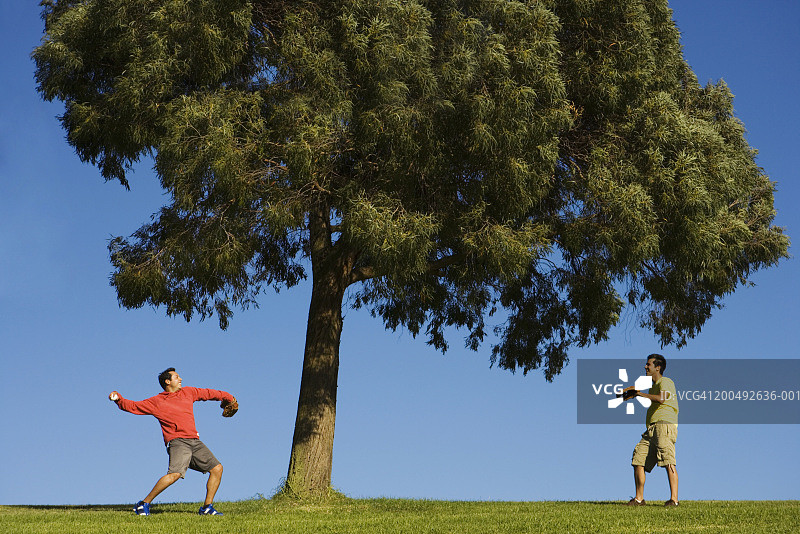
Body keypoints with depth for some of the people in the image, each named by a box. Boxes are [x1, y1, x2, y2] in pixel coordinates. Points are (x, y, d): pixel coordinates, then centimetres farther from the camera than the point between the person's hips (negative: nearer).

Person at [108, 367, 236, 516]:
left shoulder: (188, 392, 19)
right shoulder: (156, 402, 5)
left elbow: (208, 393, 31)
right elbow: (133, 406, 7)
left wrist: (228, 397, 40)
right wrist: (118, 399, -10)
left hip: (195, 441, 6)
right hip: (178, 441, -6)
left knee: (217, 468, 2)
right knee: (175, 473, -27)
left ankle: (207, 508, 11)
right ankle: (144, 504, -15)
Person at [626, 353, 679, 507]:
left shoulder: (666, 382, -1)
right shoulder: (653, 386, 28)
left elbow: (661, 398, -21)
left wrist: (642, 394, -11)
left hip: (665, 424, -9)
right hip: (651, 427, 9)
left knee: (668, 461, -20)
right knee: (638, 460, 2)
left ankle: (674, 499, -25)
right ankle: (639, 498, 7)